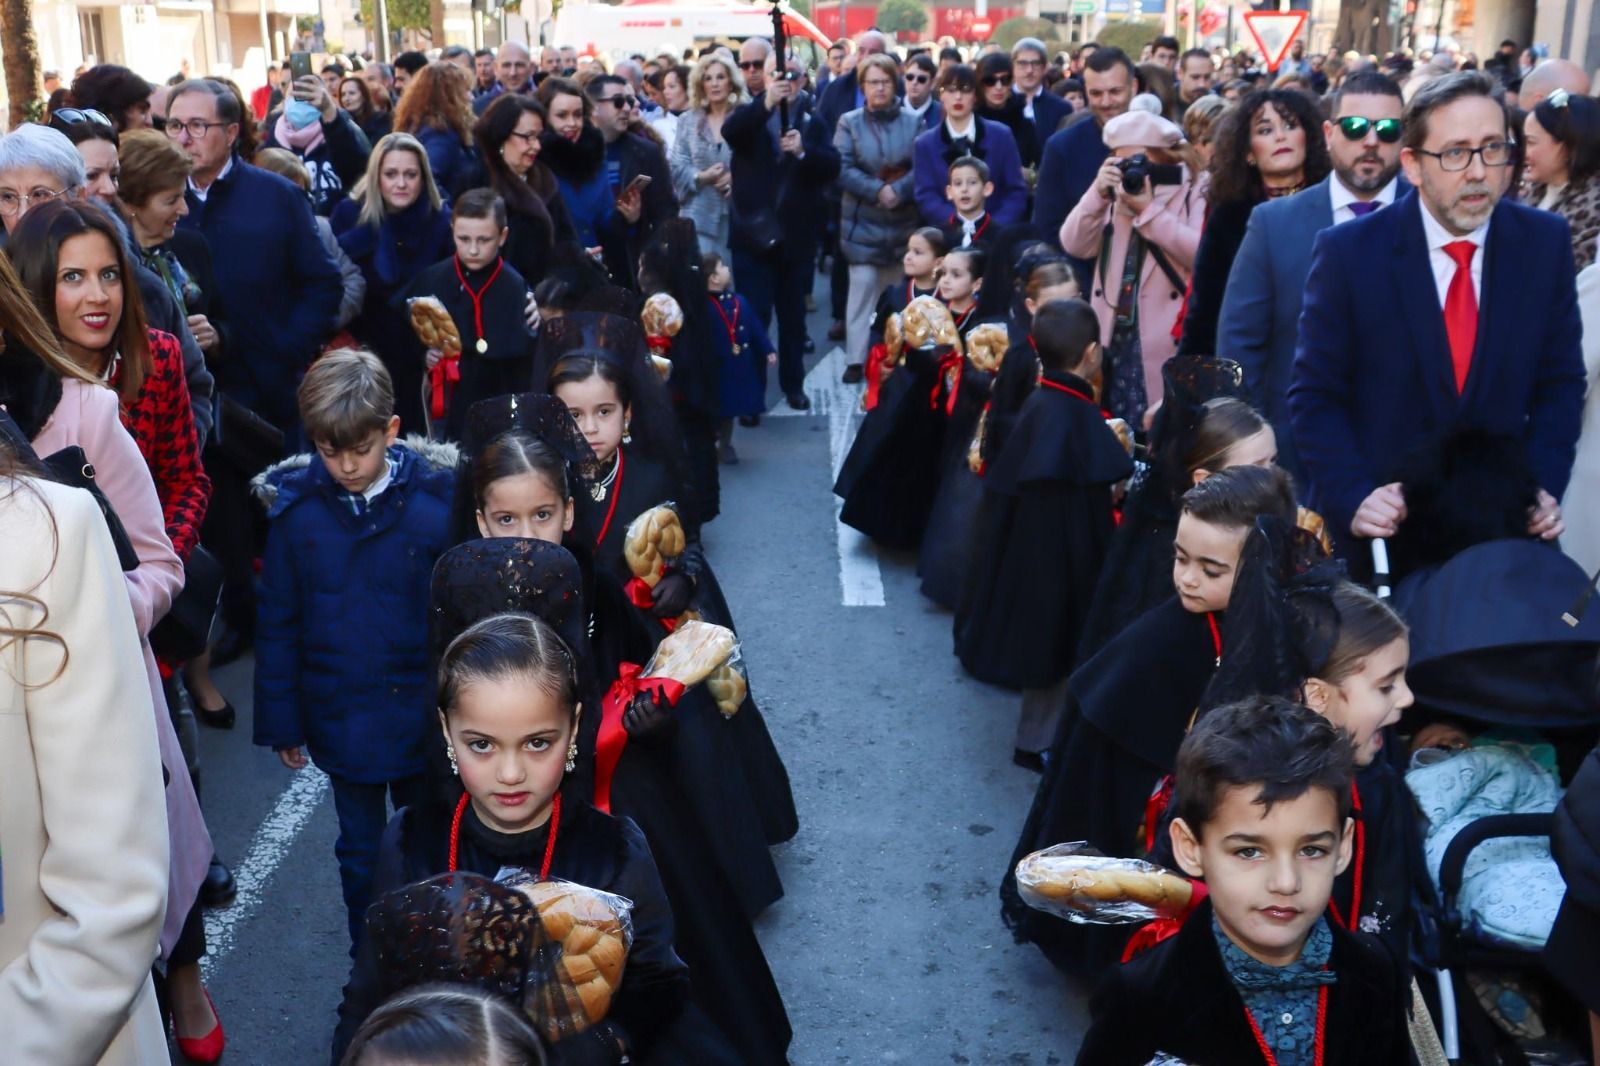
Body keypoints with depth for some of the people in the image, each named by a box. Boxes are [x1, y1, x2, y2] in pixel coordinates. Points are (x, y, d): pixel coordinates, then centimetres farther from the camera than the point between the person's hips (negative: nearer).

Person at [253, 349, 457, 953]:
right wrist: (281, 721, 1)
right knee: (360, 852, 18)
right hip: (341, 717, 1)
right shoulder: (295, 507, -9)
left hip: (424, 715, -1)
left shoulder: (437, 497, -15)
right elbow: (278, 624, -2)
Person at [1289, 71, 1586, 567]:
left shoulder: (1545, 242, -5)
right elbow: (1314, 394, -9)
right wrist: (1352, 497, -21)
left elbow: (1560, 381, 3)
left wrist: (1544, 487, -10)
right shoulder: (1349, 251, -13)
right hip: (1381, 524, -2)